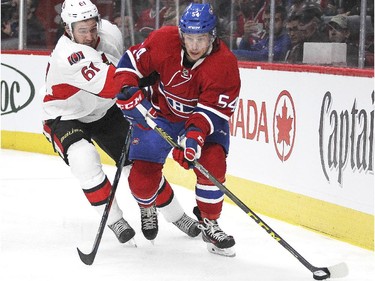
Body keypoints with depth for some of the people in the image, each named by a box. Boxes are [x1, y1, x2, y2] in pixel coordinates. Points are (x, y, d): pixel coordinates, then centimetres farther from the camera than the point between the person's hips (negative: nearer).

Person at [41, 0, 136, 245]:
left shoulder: (110, 33, -14)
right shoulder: (67, 56, -36)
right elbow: (108, 85, -44)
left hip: (103, 110, 6)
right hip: (65, 117, -6)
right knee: (86, 161, -31)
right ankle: (115, 220, -15)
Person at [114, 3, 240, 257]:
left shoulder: (224, 63, -27)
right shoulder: (164, 41, -24)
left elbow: (212, 110, -30)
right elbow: (132, 62, -9)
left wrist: (195, 136, -43)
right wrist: (129, 92, -23)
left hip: (205, 118, -1)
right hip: (160, 112, 1)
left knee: (212, 163, -24)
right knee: (142, 176, -7)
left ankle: (209, 224, -1)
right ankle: (149, 205, 31)